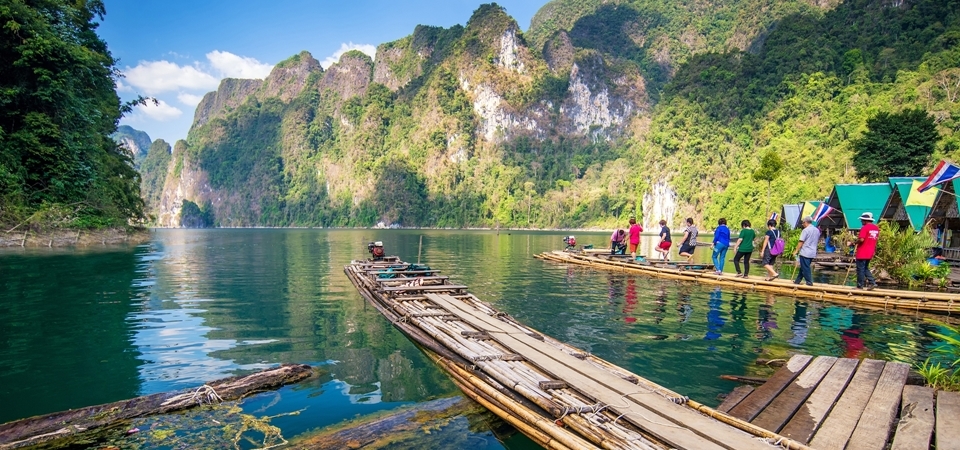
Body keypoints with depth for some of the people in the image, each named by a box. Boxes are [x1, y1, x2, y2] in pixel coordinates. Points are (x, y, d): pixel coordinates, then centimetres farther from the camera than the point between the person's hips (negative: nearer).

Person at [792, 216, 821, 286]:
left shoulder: (806, 230, -12)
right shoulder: (817, 230, 11)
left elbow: (801, 242, -14)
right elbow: (818, 240, 22)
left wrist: (796, 251, -8)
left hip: (805, 253, -8)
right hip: (813, 253, 8)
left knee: (805, 268, -1)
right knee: (803, 267, 14)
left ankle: (809, 282, -1)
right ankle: (797, 281, 20)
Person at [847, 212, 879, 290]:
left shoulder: (865, 228, -16)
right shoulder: (876, 228, 9)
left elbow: (861, 239, -24)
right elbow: (877, 239, 17)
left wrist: (852, 243, -11)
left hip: (862, 253, -8)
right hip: (870, 253, 8)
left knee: (860, 269, 0)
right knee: (866, 268, 19)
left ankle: (860, 285, 3)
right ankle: (872, 282, 8)